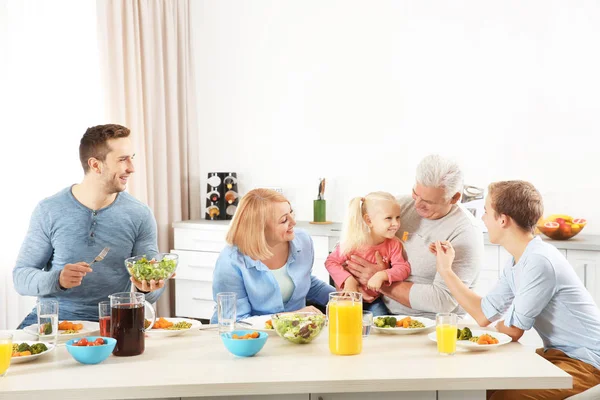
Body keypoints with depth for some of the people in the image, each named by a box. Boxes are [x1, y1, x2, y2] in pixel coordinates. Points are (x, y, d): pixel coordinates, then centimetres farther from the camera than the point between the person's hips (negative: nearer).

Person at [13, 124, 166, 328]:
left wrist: (148, 289, -21)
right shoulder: (49, 211, -3)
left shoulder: (140, 215, 0)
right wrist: (57, 280, -21)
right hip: (54, 316, -1)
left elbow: (152, 283, 4)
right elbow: (21, 276, -1)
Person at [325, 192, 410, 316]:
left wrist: (382, 275, -35)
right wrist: (348, 279, -26)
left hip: (375, 300, 2)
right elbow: (331, 262, -11)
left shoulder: (393, 244, -8)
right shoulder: (354, 242, -16)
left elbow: (403, 268, -16)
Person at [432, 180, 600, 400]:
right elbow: (484, 315, 7)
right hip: (558, 353, 9)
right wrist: (446, 270, 8)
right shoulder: (516, 264, 6)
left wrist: (499, 325, 5)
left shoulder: (540, 262, -24)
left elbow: (513, 331, -18)